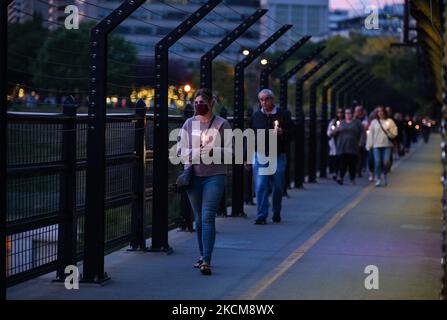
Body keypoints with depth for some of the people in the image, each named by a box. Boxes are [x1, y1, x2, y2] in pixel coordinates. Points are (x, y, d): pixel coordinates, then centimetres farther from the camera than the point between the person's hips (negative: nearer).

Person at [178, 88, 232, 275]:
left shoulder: (221, 124, 1)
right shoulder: (189, 124, 9)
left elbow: (229, 151, -1)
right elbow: (181, 150, 8)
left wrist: (213, 151, -19)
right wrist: (195, 153, -11)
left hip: (215, 175, -3)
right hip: (193, 175, 4)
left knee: (208, 218, -12)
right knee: (199, 219, 11)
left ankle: (206, 261, -15)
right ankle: (202, 255, 25)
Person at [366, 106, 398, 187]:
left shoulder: (389, 121, 6)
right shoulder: (374, 122, 9)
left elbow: (394, 133, 5)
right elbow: (370, 134, 8)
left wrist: (389, 131, -16)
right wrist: (369, 145, 2)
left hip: (387, 145, -1)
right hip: (376, 145, 1)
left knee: (386, 162, -8)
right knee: (377, 162, -6)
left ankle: (385, 177, 15)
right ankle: (378, 179, 4)